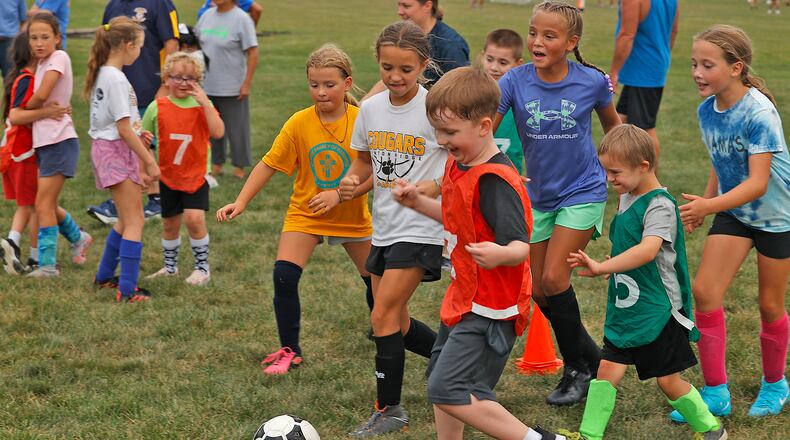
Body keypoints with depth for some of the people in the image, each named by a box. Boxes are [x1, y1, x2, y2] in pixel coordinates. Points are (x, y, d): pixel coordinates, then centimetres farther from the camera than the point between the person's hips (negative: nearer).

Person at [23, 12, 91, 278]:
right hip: (43, 142, 9)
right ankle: (78, 239, 37)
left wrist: (26, 107, 0)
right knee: (47, 204, 15)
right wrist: (44, 108, -14)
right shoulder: (42, 64, 14)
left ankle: (47, 265, -6)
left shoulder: (59, 57, -11)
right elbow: (41, 101, 9)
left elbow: (41, 96, -19)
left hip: (59, 141, -9)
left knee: (43, 204, -10)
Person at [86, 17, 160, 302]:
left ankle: (104, 276, 29)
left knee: (127, 219, 20)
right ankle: (127, 290, -9)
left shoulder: (102, 74, 9)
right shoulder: (117, 79, -19)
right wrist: (149, 161, -15)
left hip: (105, 150, 9)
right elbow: (124, 129, -19)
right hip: (117, 151, -9)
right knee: (134, 221, -6)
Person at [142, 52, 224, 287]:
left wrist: (204, 101, -25)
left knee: (194, 218, -17)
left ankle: (202, 267, 1)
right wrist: (143, 138, -18)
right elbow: (144, 138, 7)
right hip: (168, 176, 2)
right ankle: (170, 266, 34)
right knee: (169, 223, 12)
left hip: (196, 176, -2)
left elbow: (218, 132, -21)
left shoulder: (202, 105, -5)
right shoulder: (157, 107, -2)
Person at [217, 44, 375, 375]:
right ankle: (290, 351, -1)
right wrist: (240, 202, -17)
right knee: (284, 276, -16)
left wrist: (340, 194, -27)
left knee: (376, 279, 12)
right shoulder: (299, 123, -13)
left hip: (353, 216, 0)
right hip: (305, 214, 0)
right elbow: (269, 164, -10)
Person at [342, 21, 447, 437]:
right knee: (396, 324, 13)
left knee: (383, 316, -11)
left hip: (421, 228, -7)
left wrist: (424, 190, -25)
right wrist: (352, 182, -5)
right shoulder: (371, 108, 3)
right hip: (384, 227, 7)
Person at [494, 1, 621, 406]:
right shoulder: (516, 81, -11)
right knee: (539, 291, 6)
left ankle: (578, 367, 6)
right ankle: (589, 357, 26)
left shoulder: (592, 82, -13)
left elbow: (612, 123, 8)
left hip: (582, 192, -4)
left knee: (553, 278, -14)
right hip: (539, 194, 4)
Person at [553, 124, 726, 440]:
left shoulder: (660, 205, -19)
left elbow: (648, 249, -36)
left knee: (668, 380, 3)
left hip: (657, 310, -7)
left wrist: (601, 268, -43)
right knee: (607, 370, 0)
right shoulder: (627, 198, 7)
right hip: (624, 307, 7)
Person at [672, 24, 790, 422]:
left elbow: (758, 182, -34)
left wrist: (709, 206, -46)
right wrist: (704, 203, 11)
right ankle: (715, 392, 2)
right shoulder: (707, 111, -8)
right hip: (733, 212, 6)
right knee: (704, 291, -7)